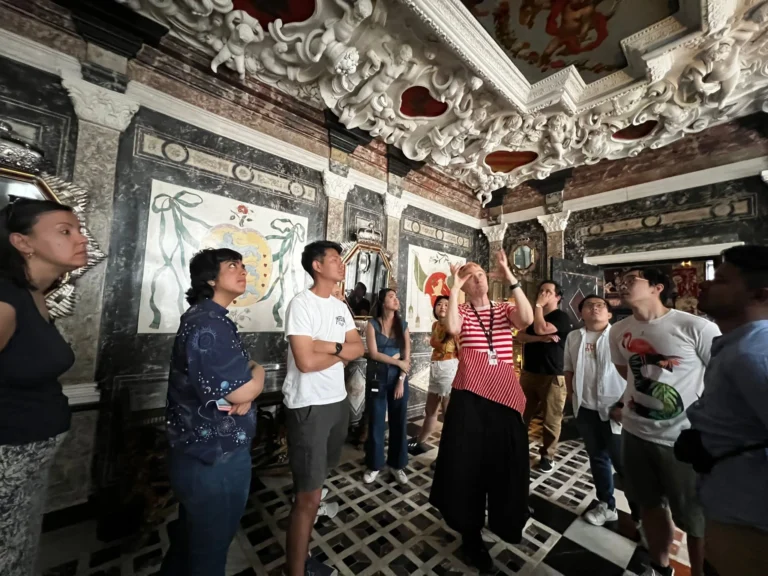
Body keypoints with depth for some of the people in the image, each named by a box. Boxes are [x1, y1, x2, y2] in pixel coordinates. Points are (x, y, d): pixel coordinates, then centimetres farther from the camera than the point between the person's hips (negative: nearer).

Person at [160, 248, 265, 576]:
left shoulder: (207, 318, 9)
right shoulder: (210, 324, -24)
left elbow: (232, 375, 9)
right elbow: (242, 391, -28)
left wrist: (242, 394, -11)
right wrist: (257, 374, -7)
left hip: (200, 451, 10)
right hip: (215, 458, -10)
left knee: (189, 540, 31)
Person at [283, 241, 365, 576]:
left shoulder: (340, 307, 9)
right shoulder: (301, 303, -15)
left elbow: (359, 349, 2)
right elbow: (306, 362, -23)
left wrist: (329, 347, -16)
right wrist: (342, 352, -8)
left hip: (338, 402, 8)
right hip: (308, 407, -8)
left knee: (317, 480, 22)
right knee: (309, 497, 2)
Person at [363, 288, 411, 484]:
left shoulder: (403, 325, 4)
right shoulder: (372, 324, -3)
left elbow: (407, 357, 0)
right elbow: (373, 353, -10)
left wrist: (401, 380, -8)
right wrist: (397, 362, -10)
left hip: (398, 377, 2)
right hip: (377, 377, -2)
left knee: (399, 421, 9)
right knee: (376, 421, 7)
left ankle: (397, 464, 28)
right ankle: (374, 465, 26)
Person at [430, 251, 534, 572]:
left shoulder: (505, 309, 7)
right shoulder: (462, 312, 1)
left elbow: (527, 319, -15)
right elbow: (452, 328, -22)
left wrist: (510, 278, -18)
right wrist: (453, 288, -17)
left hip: (505, 394, 2)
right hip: (469, 394, -2)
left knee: (505, 460, 16)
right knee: (467, 460, 9)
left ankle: (503, 520, 46)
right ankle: (470, 533, 32)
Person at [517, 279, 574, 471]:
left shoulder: (561, 317, -7)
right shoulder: (532, 314, 14)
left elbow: (540, 329, -24)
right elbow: (520, 336, 0)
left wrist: (538, 305, -14)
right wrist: (541, 339, -16)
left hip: (552, 376, -6)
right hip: (529, 373, 6)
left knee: (551, 419, 6)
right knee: (522, 415, 12)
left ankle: (547, 456, 23)